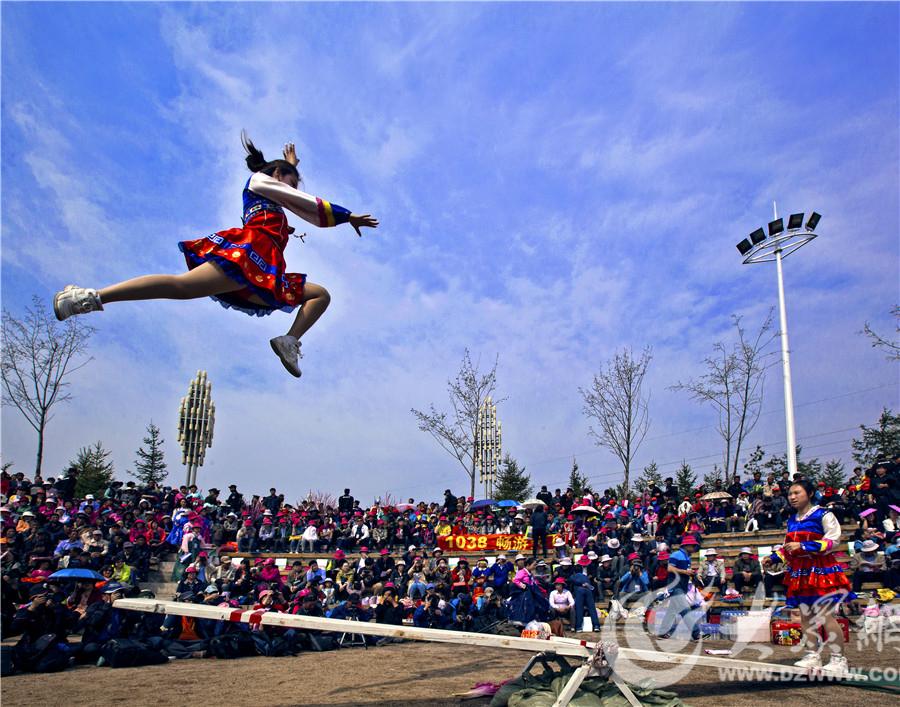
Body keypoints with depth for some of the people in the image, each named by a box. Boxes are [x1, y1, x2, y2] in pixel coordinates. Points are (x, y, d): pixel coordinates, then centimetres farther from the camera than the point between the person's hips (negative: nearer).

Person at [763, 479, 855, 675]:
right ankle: (812, 656, 18)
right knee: (805, 616, 9)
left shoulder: (823, 516, -6)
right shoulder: (792, 521, 16)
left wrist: (802, 546, -21)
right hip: (800, 572, 7)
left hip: (820, 570, -7)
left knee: (824, 615, -10)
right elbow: (787, 547, 25)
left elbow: (833, 541, -15)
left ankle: (839, 659, 0)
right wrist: (773, 558, 11)